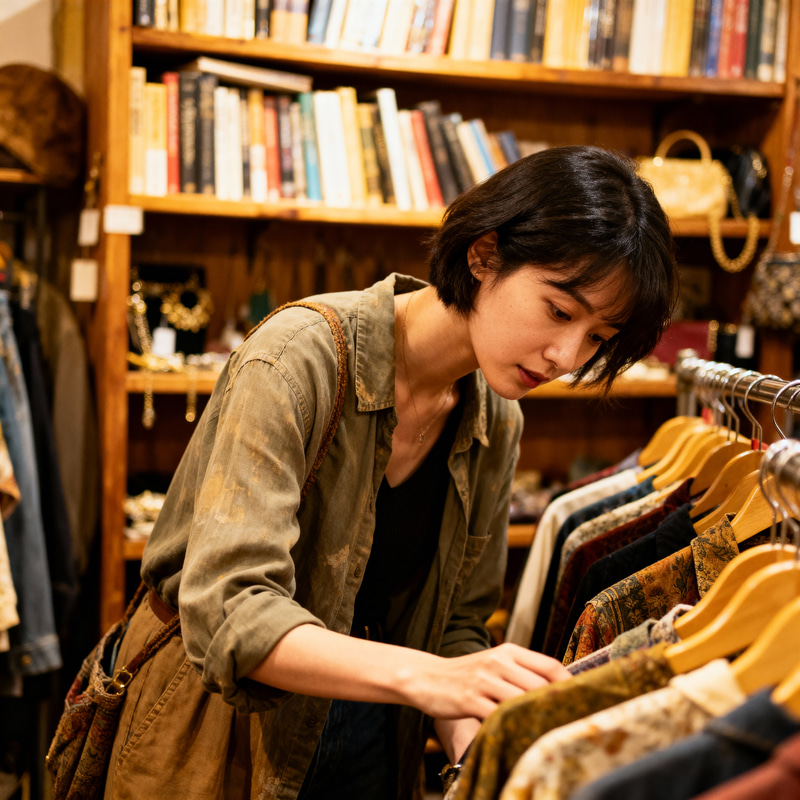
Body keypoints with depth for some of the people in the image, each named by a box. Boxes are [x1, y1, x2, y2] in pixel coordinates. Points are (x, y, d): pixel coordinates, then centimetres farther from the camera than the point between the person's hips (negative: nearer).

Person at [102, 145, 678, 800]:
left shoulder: (497, 427, -4)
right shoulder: (300, 358, -24)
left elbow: (458, 623, 0)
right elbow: (227, 611, -31)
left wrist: (472, 744, -19)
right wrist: (425, 677, -42)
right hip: (216, 725, -5)